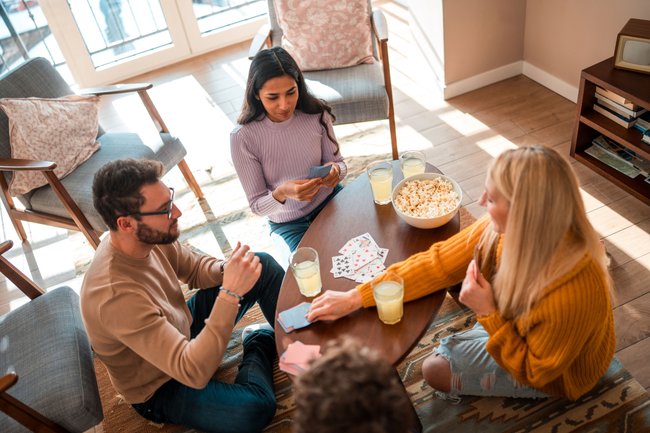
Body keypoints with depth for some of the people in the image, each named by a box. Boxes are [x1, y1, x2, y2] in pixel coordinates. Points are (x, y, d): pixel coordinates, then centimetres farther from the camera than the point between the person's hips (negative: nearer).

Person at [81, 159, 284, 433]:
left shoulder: (148, 236, -18)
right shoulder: (116, 295, -40)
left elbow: (194, 268, 2)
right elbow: (194, 373, -40)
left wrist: (226, 270, -21)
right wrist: (230, 293, -43)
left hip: (183, 328, 7)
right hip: (160, 386, -7)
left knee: (263, 265, 0)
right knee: (255, 408, -32)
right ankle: (260, 344, -1)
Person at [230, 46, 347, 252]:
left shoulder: (317, 114, -13)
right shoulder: (243, 137, -20)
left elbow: (338, 162, 3)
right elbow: (257, 205, -13)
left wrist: (335, 170, -22)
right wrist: (281, 194, -35)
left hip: (329, 201, 3)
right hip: (288, 223, -2)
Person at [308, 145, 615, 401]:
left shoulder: (569, 295, -43)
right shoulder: (504, 229, -26)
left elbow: (532, 372, -25)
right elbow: (438, 263, -18)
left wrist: (488, 313, -35)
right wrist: (356, 297, -19)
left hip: (555, 375, -5)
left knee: (435, 369, -6)